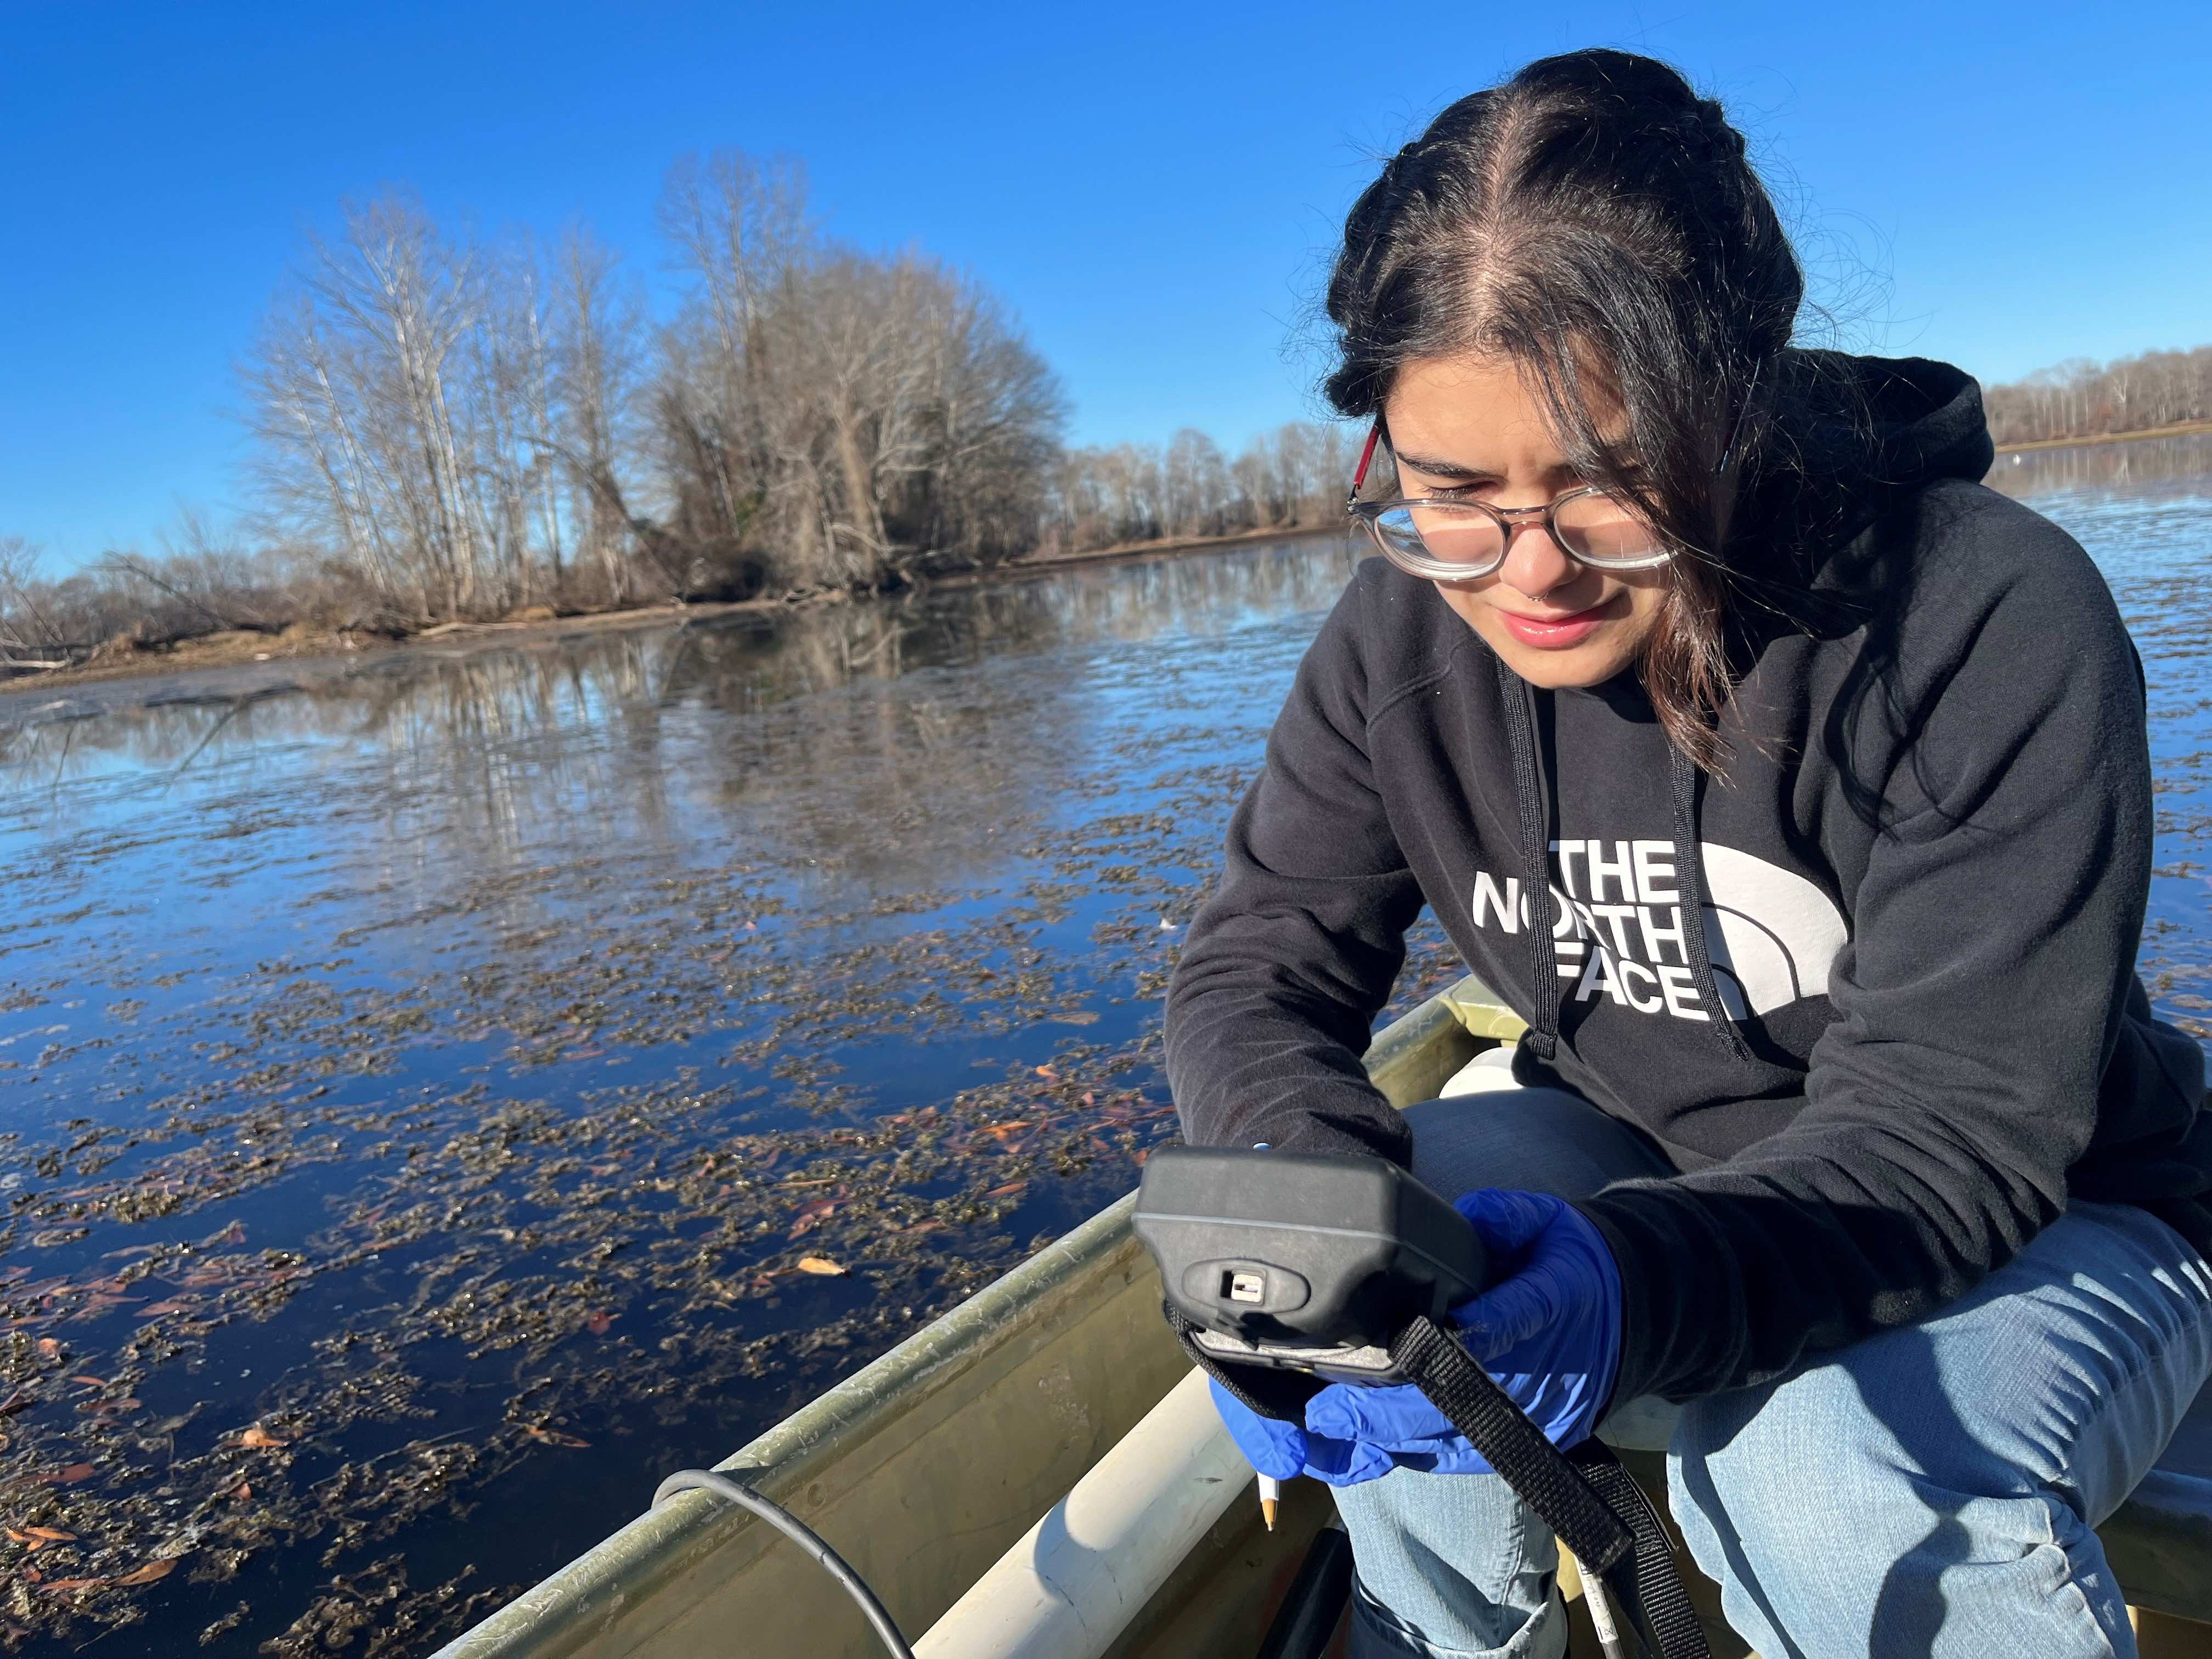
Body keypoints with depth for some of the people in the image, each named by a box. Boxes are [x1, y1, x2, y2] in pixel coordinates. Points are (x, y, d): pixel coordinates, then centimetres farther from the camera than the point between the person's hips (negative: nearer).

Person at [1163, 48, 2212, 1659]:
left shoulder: (1994, 624, -27)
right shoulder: (1405, 633, -14)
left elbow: (1949, 1124, -29)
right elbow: (1264, 958, -13)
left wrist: (1642, 1282, -50)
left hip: (2047, 1218, -3)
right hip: (1637, 1157, 4)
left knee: (1834, 1479, -33)